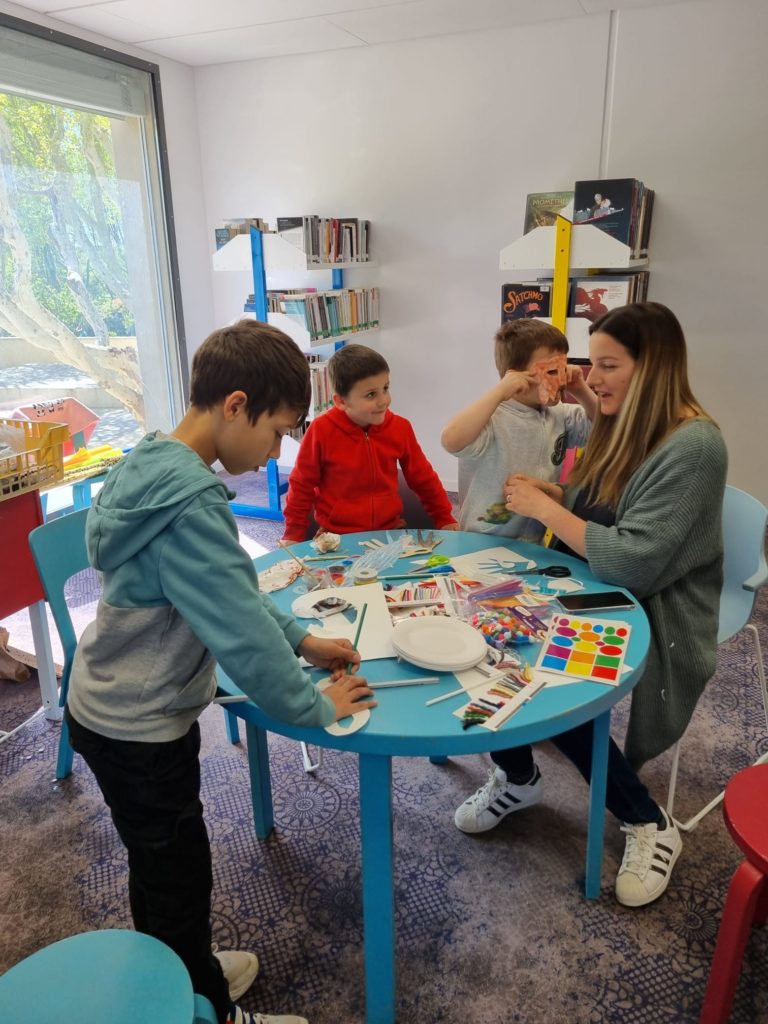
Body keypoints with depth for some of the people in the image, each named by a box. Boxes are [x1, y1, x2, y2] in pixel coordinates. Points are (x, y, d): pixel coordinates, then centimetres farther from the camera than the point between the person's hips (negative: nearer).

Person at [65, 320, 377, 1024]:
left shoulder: (159, 465, 0)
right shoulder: (191, 504, -32)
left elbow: (230, 587, 8)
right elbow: (241, 632, -30)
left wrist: (301, 640, 6)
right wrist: (314, 708, -15)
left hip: (114, 710, 9)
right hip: (139, 732, -9)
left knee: (157, 862, 27)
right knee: (180, 876, 13)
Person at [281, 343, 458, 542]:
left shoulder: (400, 427, -2)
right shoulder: (322, 431, -13)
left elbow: (423, 478, 12)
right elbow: (302, 485, -1)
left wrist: (445, 520, 15)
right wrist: (293, 536, 1)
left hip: (391, 531, 3)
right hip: (338, 537, -3)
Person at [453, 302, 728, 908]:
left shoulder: (693, 447, -21)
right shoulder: (622, 426, 7)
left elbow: (632, 563, -27)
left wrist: (546, 509, -19)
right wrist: (548, 498, -5)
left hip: (658, 623, -7)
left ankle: (649, 823, 1)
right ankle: (516, 778, 11)